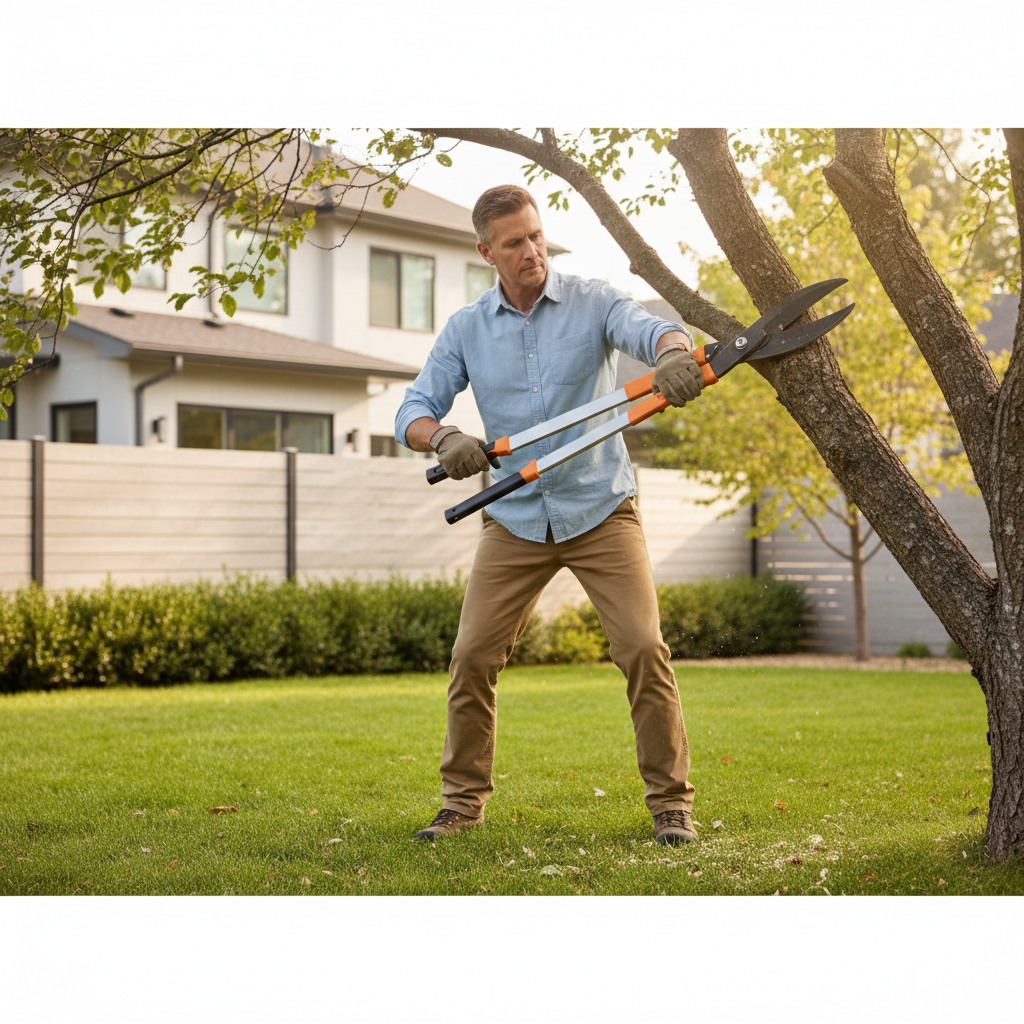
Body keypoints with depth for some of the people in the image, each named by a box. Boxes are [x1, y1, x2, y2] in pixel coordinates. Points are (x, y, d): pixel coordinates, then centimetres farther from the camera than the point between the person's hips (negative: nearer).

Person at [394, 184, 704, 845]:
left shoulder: (593, 302, -3)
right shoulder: (465, 331, 4)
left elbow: (648, 329, -22)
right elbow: (413, 411, 1)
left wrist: (673, 351, -47)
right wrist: (443, 437, -23)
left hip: (601, 510, -2)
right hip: (514, 518, 2)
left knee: (644, 649, -11)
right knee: (472, 657, -2)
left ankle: (671, 803, 2)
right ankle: (464, 799, 16)